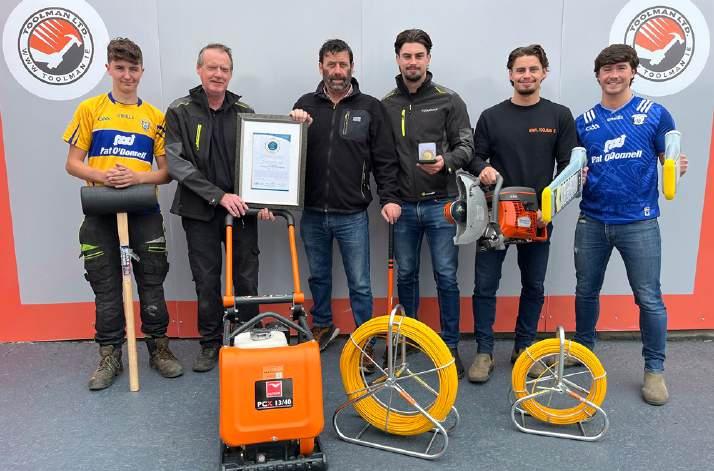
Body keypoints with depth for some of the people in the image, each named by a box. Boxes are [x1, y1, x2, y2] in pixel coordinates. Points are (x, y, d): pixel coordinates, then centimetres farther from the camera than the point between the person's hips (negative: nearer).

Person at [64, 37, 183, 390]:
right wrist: (102, 176, -16)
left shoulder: (155, 117, 7)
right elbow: (73, 164, 3)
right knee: (106, 289, 7)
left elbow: (166, 172, 4)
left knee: (152, 285, 6)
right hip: (100, 215, 0)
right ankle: (109, 357, 21)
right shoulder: (90, 109, 5)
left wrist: (137, 177, -14)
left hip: (144, 213, 0)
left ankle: (159, 349, 22)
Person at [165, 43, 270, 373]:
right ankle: (210, 345, 23)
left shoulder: (244, 112, 5)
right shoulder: (180, 112, -2)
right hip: (200, 212, -1)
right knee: (206, 282, 7)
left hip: (242, 209, 2)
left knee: (247, 280, 6)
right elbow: (176, 163, -12)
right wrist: (219, 195, -19)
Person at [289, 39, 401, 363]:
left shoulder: (369, 107, 1)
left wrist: (389, 197, -9)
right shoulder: (306, 104, 7)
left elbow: (385, 159, 0)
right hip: (312, 212, 3)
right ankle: (322, 327, 38)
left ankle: (365, 342, 19)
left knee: (359, 284, 3)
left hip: (352, 214, -3)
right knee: (318, 276, 18)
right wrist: (294, 126, -11)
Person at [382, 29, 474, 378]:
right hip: (403, 206, 2)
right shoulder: (385, 105, 6)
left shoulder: (449, 100, 1)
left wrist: (446, 161, -20)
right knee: (405, 276, 13)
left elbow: (466, 145, 0)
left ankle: (450, 346, 16)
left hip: (440, 204, -2)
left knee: (446, 277, 2)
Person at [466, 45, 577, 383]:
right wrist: (482, 168, -18)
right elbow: (475, 156, 7)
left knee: (533, 285, 10)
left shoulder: (559, 116, 3)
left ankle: (524, 348, 27)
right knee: (485, 285, 1)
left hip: (539, 216, 1)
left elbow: (568, 166, 0)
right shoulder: (491, 117, 3)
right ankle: (484, 352, 13)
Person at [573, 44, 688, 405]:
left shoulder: (655, 114, 1)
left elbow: (669, 160, 2)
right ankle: (583, 348, 34)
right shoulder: (584, 121, 8)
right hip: (592, 221, 3)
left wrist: (677, 167, -20)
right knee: (586, 291, 14)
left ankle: (655, 369, 18)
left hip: (639, 222, -3)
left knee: (649, 298, 2)